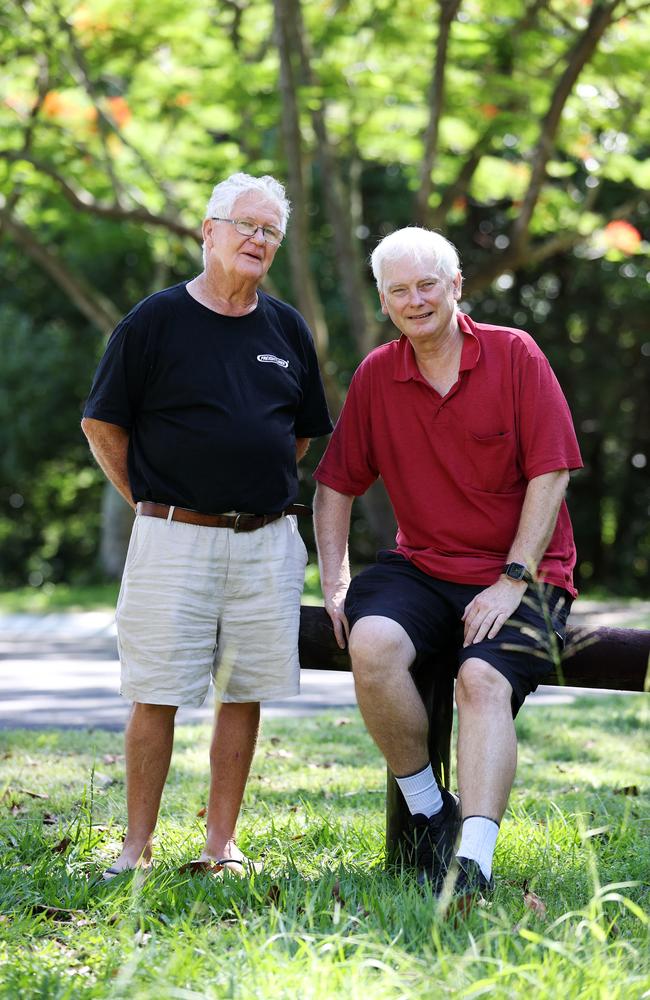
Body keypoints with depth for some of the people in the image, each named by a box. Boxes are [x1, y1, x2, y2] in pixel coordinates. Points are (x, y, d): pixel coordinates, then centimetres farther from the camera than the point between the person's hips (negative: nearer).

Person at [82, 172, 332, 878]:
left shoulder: (286, 328, 11)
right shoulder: (156, 319, -1)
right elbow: (102, 424, 3)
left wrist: (261, 494, 14)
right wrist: (150, 501, 1)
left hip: (267, 541, 4)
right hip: (173, 536, -4)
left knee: (245, 693, 4)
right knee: (156, 695, -3)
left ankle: (220, 844, 13)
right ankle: (137, 846, 6)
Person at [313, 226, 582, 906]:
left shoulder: (514, 356, -3)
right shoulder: (375, 377, 8)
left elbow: (550, 473, -7)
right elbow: (336, 485, 14)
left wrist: (514, 580, -14)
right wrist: (335, 582, 1)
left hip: (520, 576, -3)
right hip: (421, 568, 3)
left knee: (483, 680, -31)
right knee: (371, 641, -29)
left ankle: (473, 866, -41)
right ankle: (427, 810, -11)